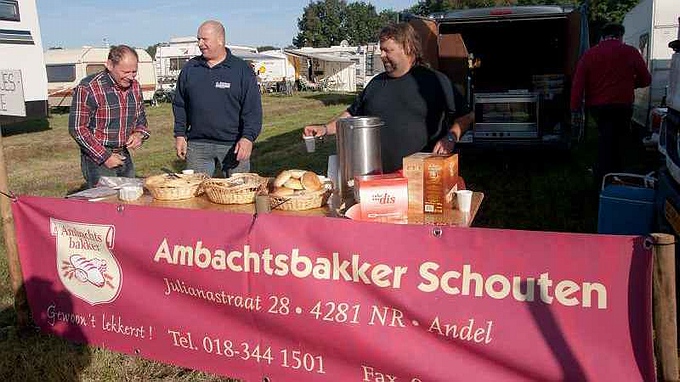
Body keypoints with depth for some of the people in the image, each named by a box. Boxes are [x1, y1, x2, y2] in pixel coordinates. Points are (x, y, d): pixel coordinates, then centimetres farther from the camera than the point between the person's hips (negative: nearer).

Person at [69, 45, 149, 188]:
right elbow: (77, 129, -14)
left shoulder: (134, 86, 5)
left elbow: (141, 118, 18)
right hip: (97, 159, -6)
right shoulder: (88, 88, -14)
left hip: (124, 156, 6)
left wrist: (139, 134, -5)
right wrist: (105, 157, -17)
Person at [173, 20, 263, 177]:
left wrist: (248, 138, -14)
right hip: (197, 145, 3)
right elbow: (179, 105, 16)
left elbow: (253, 109, -4)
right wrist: (180, 135, 8)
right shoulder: (189, 68, 10)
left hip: (233, 145, -2)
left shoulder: (242, 70, 1)